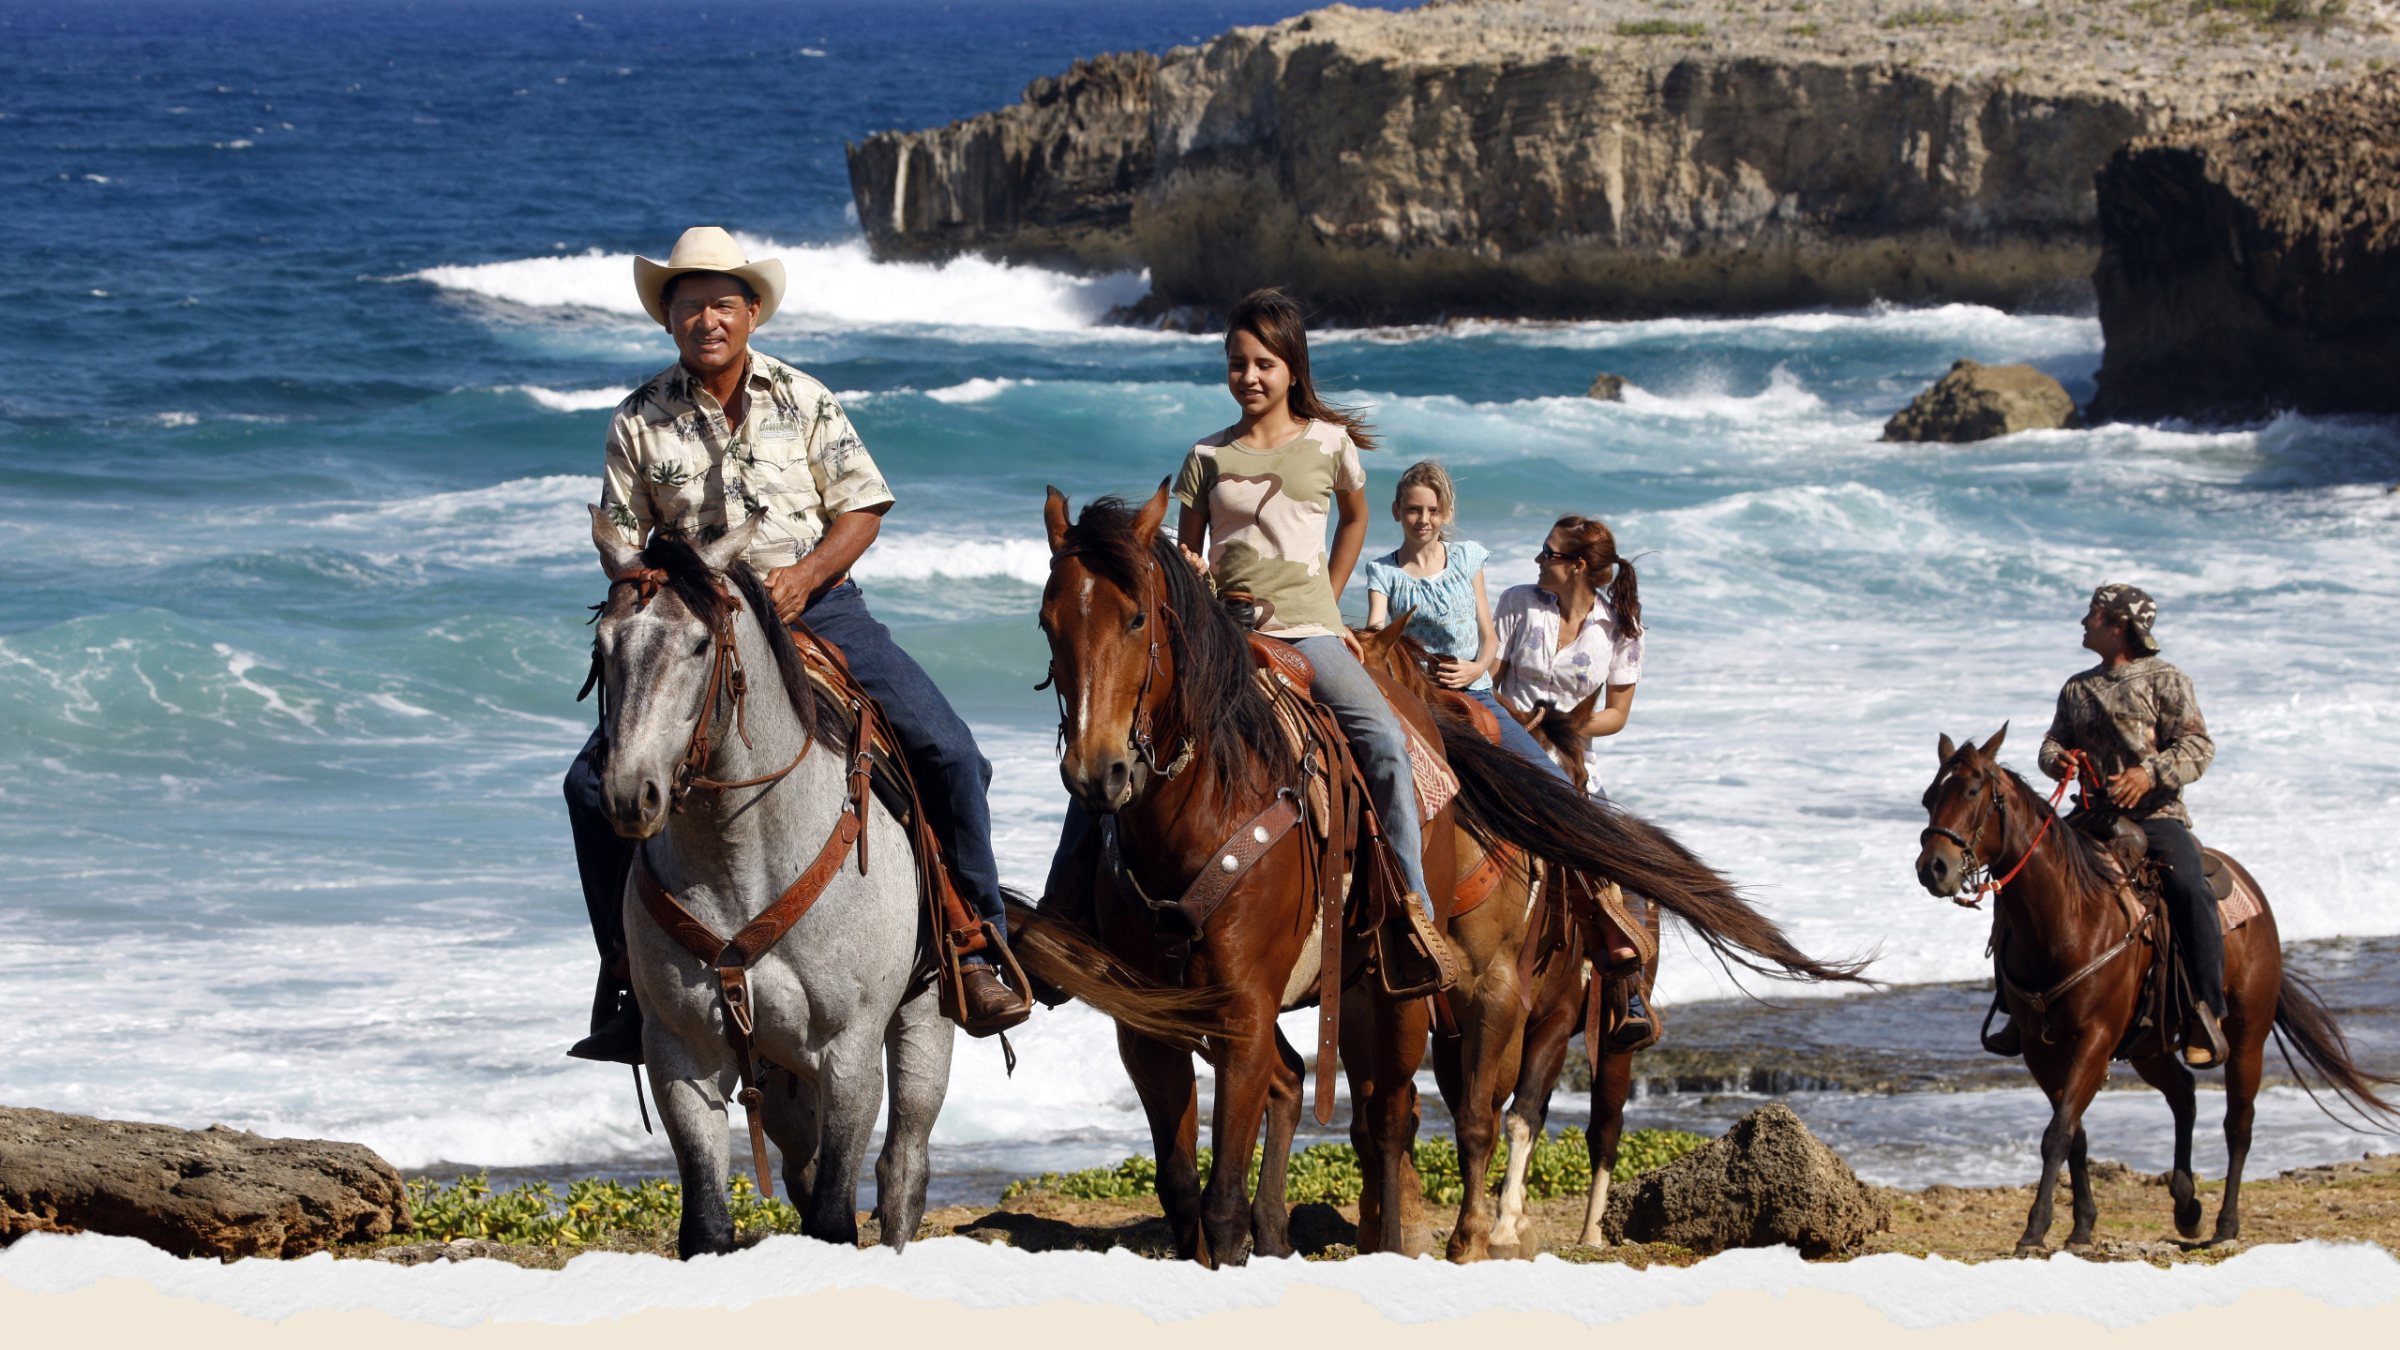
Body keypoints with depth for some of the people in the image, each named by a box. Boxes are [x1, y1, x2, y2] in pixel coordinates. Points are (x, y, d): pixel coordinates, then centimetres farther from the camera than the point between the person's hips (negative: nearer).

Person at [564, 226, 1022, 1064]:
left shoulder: (802, 400, 1)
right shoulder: (640, 421, 0)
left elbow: (863, 507, 0)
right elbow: (620, 541, 5)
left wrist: (804, 574, -16)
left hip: (818, 608, 0)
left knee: (947, 752, -16)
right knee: (595, 781, -14)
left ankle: (976, 941, -2)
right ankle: (625, 972, -2)